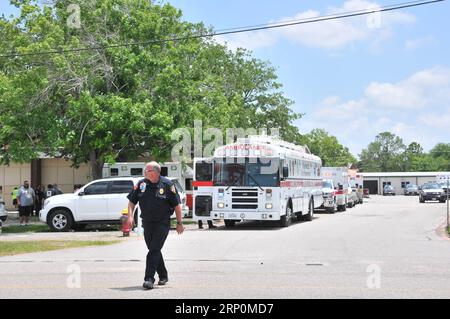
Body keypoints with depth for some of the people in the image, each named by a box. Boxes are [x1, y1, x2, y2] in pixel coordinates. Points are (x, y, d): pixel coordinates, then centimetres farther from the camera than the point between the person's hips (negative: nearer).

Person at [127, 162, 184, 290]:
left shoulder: (167, 185, -9)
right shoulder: (141, 184, 2)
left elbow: (177, 205, -4)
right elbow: (132, 201, 10)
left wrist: (179, 223, -3)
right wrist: (130, 216, -5)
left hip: (162, 224, -5)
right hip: (147, 223, 5)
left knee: (154, 250, -13)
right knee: (154, 250, 13)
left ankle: (149, 279, -14)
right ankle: (163, 276, 29)